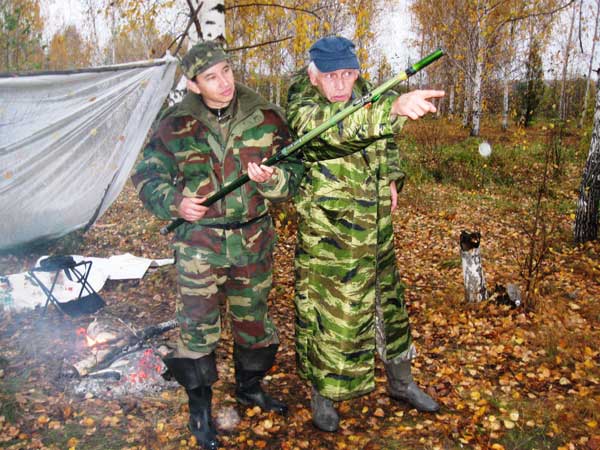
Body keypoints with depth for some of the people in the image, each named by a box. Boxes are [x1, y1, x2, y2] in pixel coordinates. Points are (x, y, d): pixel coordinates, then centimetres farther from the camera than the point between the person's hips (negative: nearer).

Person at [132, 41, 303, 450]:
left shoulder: (265, 117, -4)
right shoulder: (176, 125, -6)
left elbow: (294, 170, 0)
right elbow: (148, 177, 2)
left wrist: (270, 179, -22)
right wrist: (174, 203, -18)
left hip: (254, 239, 2)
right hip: (199, 242, -2)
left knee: (253, 319, 17)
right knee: (197, 325, 2)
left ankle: (250, 386, 42)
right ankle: (200, 407, 24)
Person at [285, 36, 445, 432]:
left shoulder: (365, 95, 1)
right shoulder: (303, 109, -19)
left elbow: (387, 142, 21)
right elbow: (334, 125, -43)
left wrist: (391, 178, 7)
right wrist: (394, 107, -57)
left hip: (376, 228, 6)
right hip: (328, 232, -6)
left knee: (388, 301, 18)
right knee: (329, 312, 5)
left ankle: (401, 382, 39)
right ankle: (322, 395, 30)